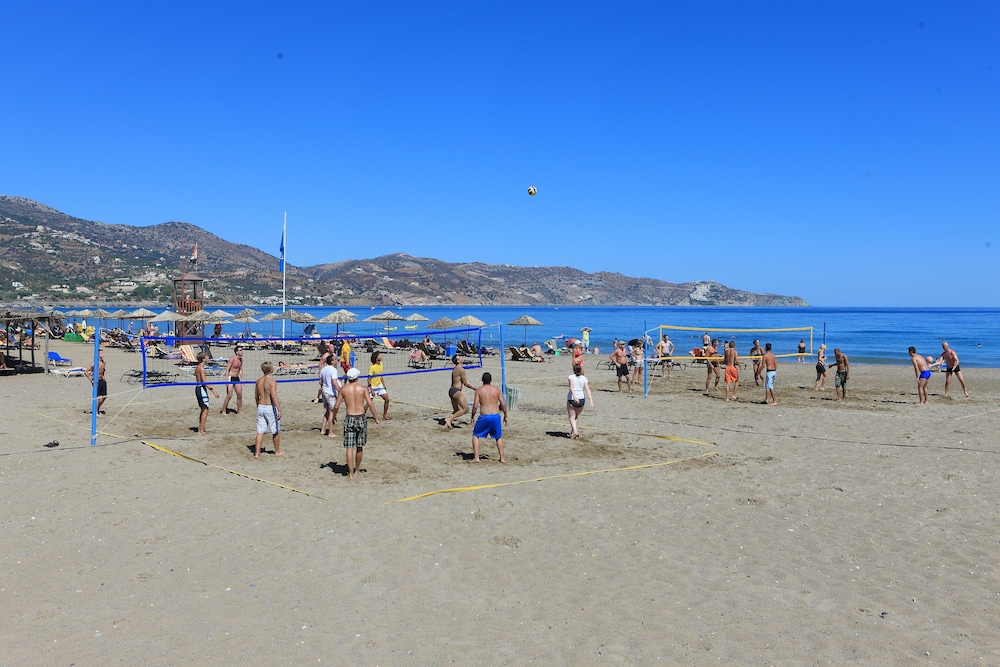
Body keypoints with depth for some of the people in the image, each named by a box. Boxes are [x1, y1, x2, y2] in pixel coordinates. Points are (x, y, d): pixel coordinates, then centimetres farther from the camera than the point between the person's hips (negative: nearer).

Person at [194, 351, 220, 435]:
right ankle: (201, 431, -6)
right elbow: (204, 382, -22)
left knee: (203, 409, 18)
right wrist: (213, 390, -23)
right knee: (205, 409, -6)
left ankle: (200, 428, 24)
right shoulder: (201, 368, -16)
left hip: (198, 388, 10)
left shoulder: (197, 367, 13)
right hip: (201, 388, -10)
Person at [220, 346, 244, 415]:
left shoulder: (241, 359, 9)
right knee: (229, 396, -9)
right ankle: (223, 411, 1)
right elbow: (227, 369, -14)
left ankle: (239, 411, 16)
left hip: (237, 378, 7)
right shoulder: (232, 359, -13)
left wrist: (242, 379, 12)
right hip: (231, 378, -7)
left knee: (240, 395, 6)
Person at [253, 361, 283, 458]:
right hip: (270, 408, -6)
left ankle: (257, 453, 5)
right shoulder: (271, 381, -15)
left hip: (260, 407, 6)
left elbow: (256, 396, 15)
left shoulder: (258, 381, 6)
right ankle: (277, 451, 22)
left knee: (260, 431, 8)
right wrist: (279, 410, -23)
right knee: (276, 431, 10)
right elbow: (274, 397, -23)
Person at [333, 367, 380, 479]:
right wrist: (376, 419, -4)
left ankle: (351, 473, -2)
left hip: (349, 418, -1)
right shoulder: (363, 388, -1)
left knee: (349, 448, 2)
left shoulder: (343, 389, 1)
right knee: (359, 447, 16)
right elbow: (370, 404, -9)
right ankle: (357, 470, 30)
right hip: (361, 418, 1)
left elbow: (336, 406, 3)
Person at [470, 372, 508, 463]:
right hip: (496, 416, 3)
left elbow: (475, 406, -4)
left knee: (475, 435, 15)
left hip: (484, 417, -2)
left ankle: (476, 458, 7)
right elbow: (503, 405, 3)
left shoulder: (479, 390, 1)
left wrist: (472, 415, 12)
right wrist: (505, 416, 15)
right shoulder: (497, 390, 8)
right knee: (499, 437, 21)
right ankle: (502, 458, 17)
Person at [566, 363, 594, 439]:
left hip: (571, 399, -3)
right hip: (581, 399, 4)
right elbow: (587, 389, -5)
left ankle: (575, 431, -16)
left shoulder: (571, 377, -1)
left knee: (572, 417, 3)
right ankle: (574, 431, 23)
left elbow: (571, 387, -18)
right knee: (576, 416, 23)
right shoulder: (584, 378, 7)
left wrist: (574, 396, -28)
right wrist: (590, 399, -11)